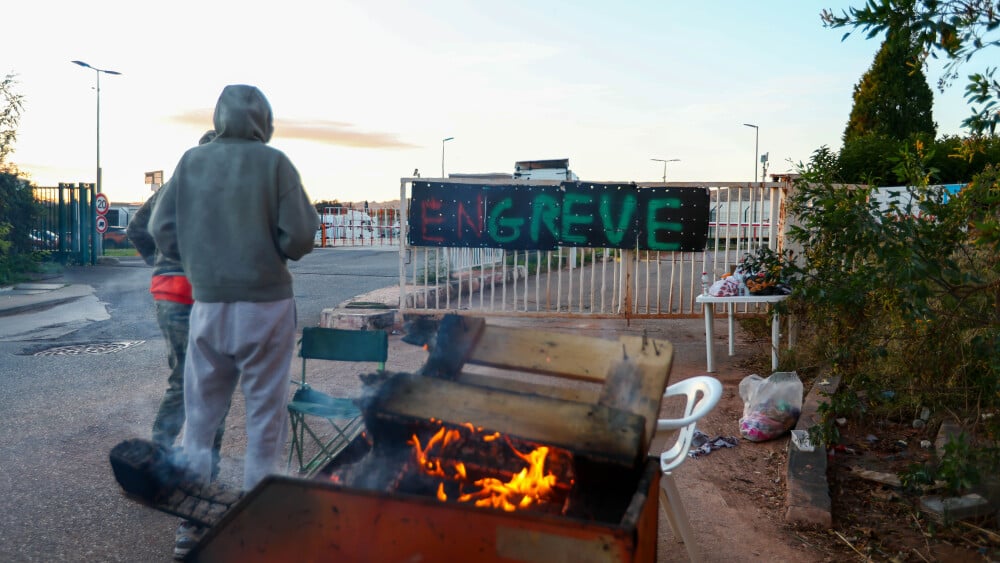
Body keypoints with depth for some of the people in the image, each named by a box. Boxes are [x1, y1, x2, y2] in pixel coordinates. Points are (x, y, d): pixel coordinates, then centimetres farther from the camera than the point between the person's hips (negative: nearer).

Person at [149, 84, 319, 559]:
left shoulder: (191, 161, 4)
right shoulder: (274, 163, -7)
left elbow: (162, 230, 2)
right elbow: (299, 240, -11)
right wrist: (310, 213, 9)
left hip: (207, 305, 3)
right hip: (265, 306, -3)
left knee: (200, 413, 14)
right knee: (264, 414, 7)